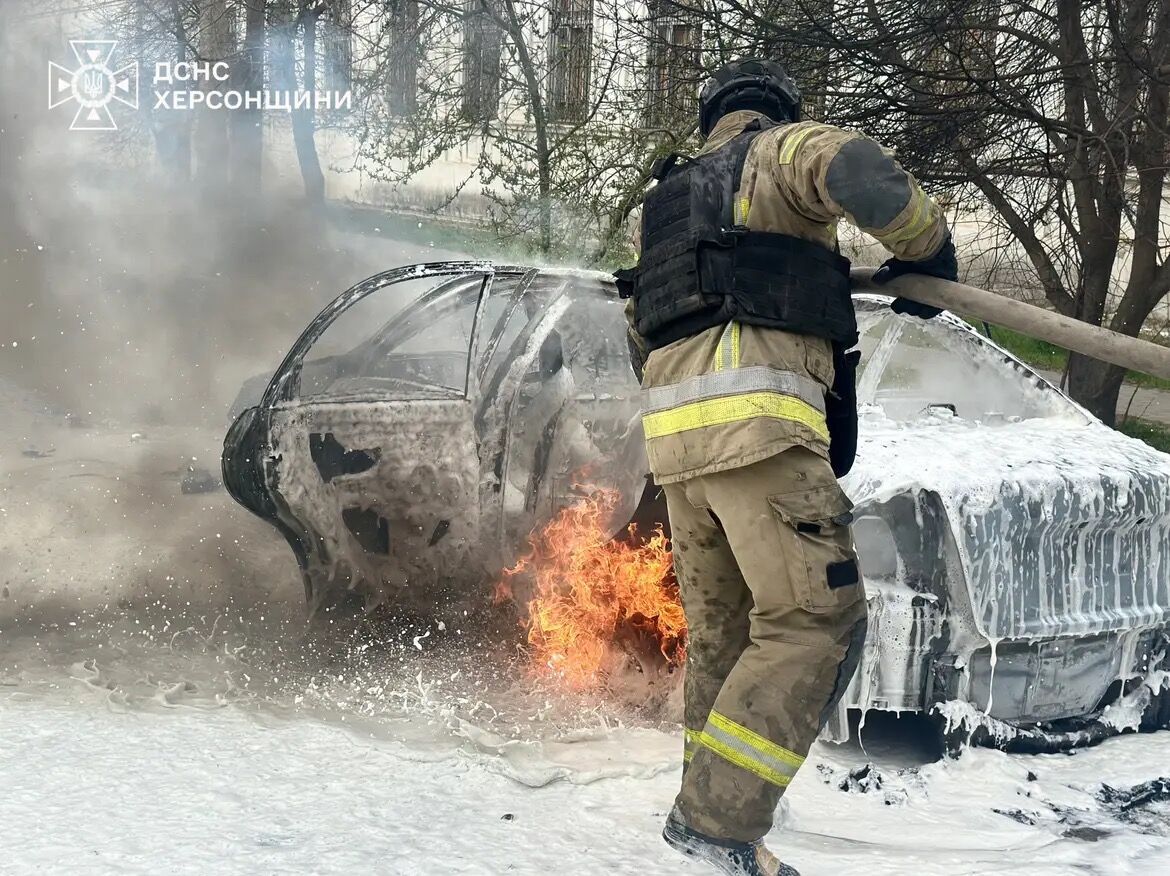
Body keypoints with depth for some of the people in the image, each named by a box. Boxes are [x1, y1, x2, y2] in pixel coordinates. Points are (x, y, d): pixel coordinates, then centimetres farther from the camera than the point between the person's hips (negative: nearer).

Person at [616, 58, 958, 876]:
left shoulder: (669, 200, 30)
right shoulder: (780, 149, 9)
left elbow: (641, 337, 32)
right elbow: (857, 170, -15)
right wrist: (928, 249, -2)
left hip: (674, 429, 8)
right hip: (758, 416, -8)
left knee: (723, 628, 15)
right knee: (818, 619, -9)